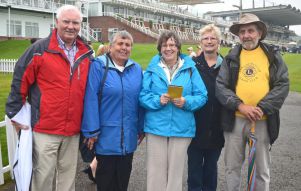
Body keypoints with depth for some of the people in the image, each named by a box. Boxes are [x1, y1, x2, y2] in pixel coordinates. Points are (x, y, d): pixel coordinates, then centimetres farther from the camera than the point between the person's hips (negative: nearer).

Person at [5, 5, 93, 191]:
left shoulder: (86, 53, 7)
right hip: (45, 129, -4)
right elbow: (20, 82, -4)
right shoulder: (40, 49, -7)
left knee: (68, 174, 15)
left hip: (73, 130, 4)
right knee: (43, 175, 4)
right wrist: (15, 114, -4)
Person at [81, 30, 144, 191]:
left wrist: (141, 128, 8)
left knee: (123, 177, 17)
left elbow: (140, 99, 9)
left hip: (128, 135, 4)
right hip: (106, 135, -4)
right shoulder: (98, 66, -9)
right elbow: (91, 99, -14)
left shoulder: (136, 69, 6)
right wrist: (92, 131, -16)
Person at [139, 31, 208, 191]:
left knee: (176, 172, 10)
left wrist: (186, 102, -15)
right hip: (156, 127, 0)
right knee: (156, 172, 5)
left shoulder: (190, 69, 5)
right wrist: (158, 100, -17)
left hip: (181, 128, 1)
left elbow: (202, 96, 2)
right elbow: (142, 95, 0)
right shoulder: (152, 69, 4)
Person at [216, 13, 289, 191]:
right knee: (232, 166, 12)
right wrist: (240, 106, -17)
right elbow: (220, 86, -2)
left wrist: (262, 108, -16)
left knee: (262, 169, 11)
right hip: (235, 119, 1)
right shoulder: (231, 58, 5)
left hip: (263, 121, -1)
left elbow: (283, 85, -4)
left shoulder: (273, 56, 3)